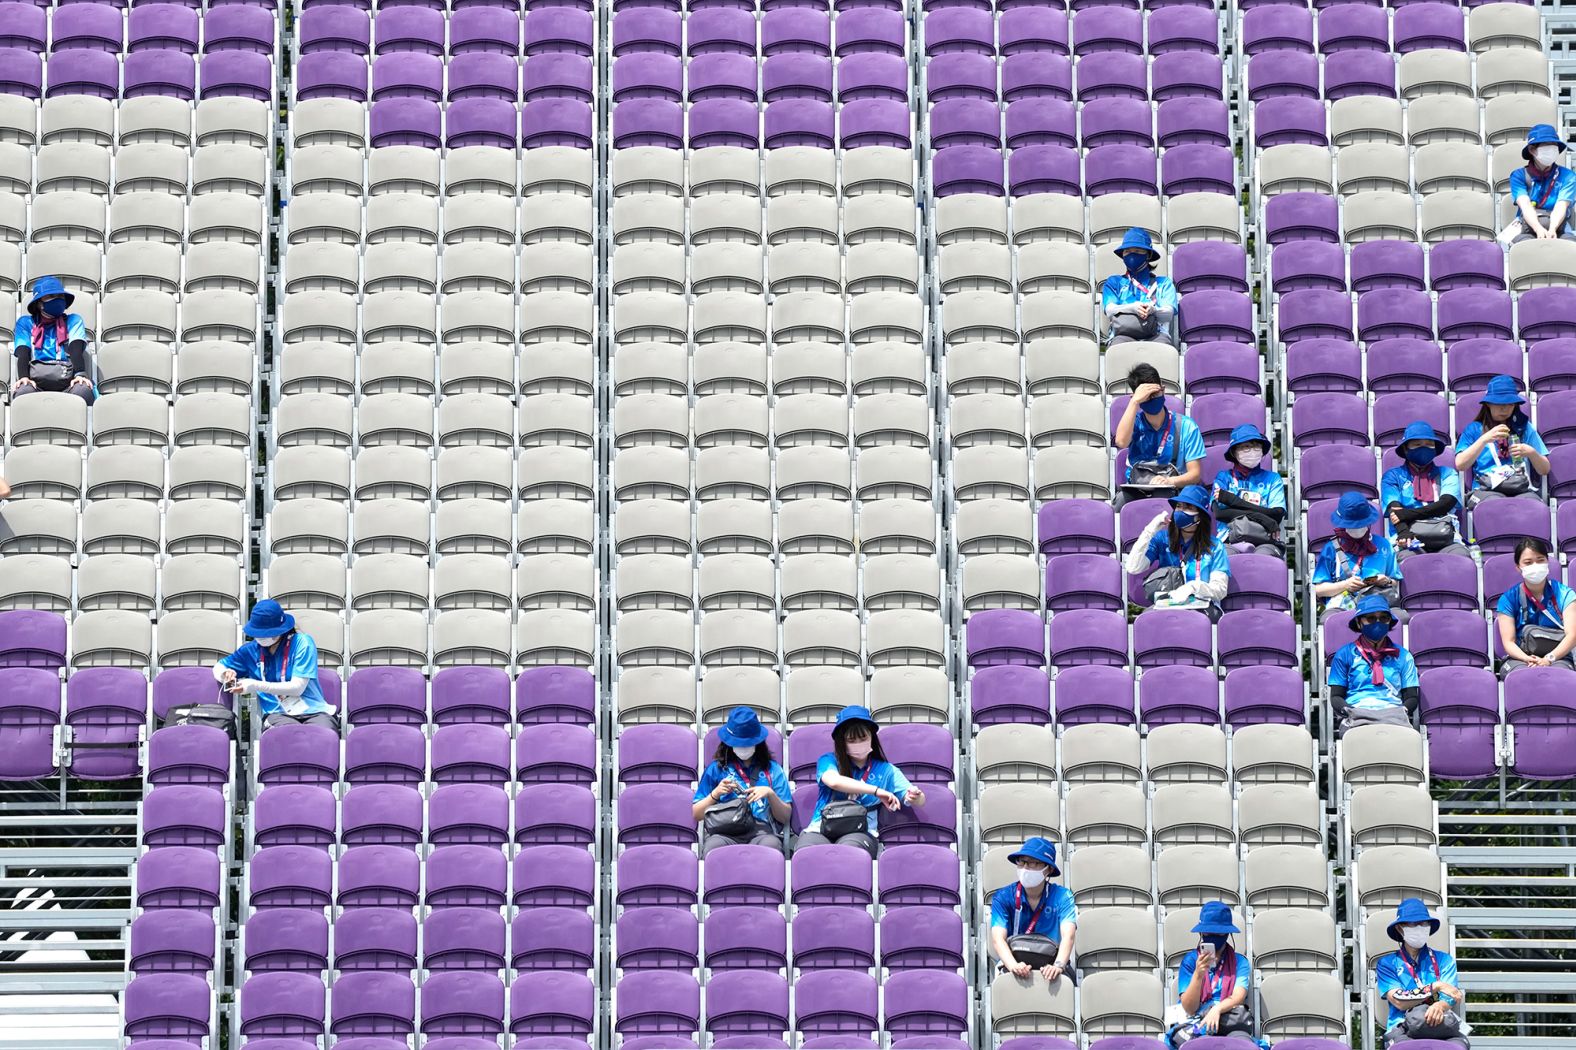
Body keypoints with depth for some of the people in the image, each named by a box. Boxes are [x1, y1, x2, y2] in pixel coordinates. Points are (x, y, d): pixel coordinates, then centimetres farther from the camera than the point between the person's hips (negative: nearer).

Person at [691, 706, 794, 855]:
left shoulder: (772, 769, 22)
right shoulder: (716, 769, 21)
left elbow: (785, 817, 17)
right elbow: (696, 814, 18)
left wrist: (770, 794, 0)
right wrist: (715, 794, 2)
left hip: (761, 830, 0)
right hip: (724, 830, 0)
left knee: (771, 845, -39)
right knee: (714, 846, -39)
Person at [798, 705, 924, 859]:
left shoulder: (885, 770, 17)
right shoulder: (829, 761, 13)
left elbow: (920, 800, 10)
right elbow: (834, 781, -12)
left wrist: (916, 797, -17)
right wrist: (877, 791, -17)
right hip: (820, 830, 0)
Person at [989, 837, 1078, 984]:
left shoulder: (1062, 896, 1)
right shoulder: (1003, 897, 2)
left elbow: (1068, 935, -13)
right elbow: (998, 938, -11)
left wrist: (1058, 965, -34)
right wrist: (1013, 966, -32)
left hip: (1049, 968, 1)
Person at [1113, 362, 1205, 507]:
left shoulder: (1186, 427, 5)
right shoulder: (1135, 423, 11)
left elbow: (1195, 474, -1)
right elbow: (1121, 442, -13)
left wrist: (1170, 481, -23)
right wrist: (1135, 401, -13)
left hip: (1171, 491, -1)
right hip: (1136, 491, 1)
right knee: (1122, 498, -34)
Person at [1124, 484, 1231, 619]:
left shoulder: (1215, 547, 9)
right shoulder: (1162, 540, 14)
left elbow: (1220, 590, 0)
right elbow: (1133, 568, 1)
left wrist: (1194, 587, -20)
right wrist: (1150, 531, -3)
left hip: (1203, 608, -2)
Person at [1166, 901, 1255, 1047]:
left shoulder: (1240, 962, 11)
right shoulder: (1190, 961, 9)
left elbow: (1238, 998, -4)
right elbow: (1189, 1008, 0)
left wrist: (1217, 1009, -26)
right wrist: (1198, 974, -16)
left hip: (1229, 1023, 1)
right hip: (1193, 1023, -1)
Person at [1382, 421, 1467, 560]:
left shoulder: (1447, 474, 25)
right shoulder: (1393, 476, 20)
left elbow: (1446, 503, 5)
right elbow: (1394, 510, 3)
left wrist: (1408, 514, -7)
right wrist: (1403, 532, -21)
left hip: (1445, 539, 2)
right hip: (1410, 539, -2)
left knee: (1460, 556, -33)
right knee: (1407, 558, -37)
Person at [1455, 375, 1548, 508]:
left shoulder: (1524, 428, 22)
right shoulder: (1475, 429, 16)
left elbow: (1544, 470, 20)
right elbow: (1460, 465, 1)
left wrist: (1531, 452, -1)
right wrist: (1485, 439, -7)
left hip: (1522, 490, 2)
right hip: (1486, 490, -2)